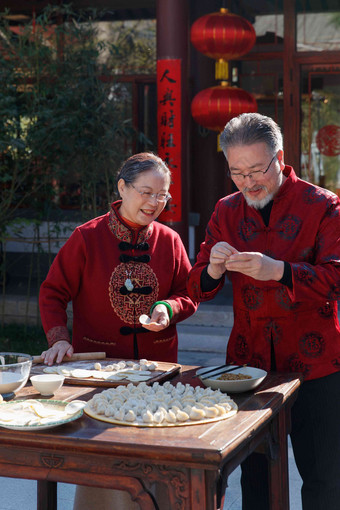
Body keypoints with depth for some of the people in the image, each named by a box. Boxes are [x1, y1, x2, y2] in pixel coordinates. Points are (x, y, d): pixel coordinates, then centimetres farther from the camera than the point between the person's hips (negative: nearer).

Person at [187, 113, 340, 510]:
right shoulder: (227, 212, 7)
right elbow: (196, 290, 6)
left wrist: (278, 271, -32)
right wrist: (213, 271, -18)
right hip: (248, 364, 3)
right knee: (255, 477, 12)